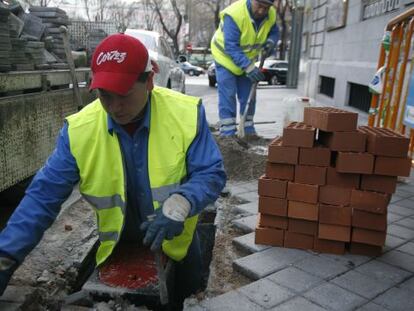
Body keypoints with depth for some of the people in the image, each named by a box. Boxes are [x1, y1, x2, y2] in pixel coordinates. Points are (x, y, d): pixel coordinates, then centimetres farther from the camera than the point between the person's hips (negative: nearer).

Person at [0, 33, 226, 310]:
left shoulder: (187, 114, -24)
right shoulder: (79, 130, -22)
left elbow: (212, 174, -21)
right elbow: (44, 196, -19)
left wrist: (179, 205, -41)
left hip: (175, 237, 1)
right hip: (116, 244, 0)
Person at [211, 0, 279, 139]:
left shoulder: (271, 15, -14)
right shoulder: (234, 14, -33)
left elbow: (274, 32, 5)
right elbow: (231, 47, -33)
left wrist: (271, 42, -19)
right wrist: (249, 67, -39)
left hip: (248, 60, 6)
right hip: (226, 57, -5)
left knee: (248, 96, 8)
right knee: (227, 96, -10)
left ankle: (249, 130, 20)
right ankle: (227, 134, -5)